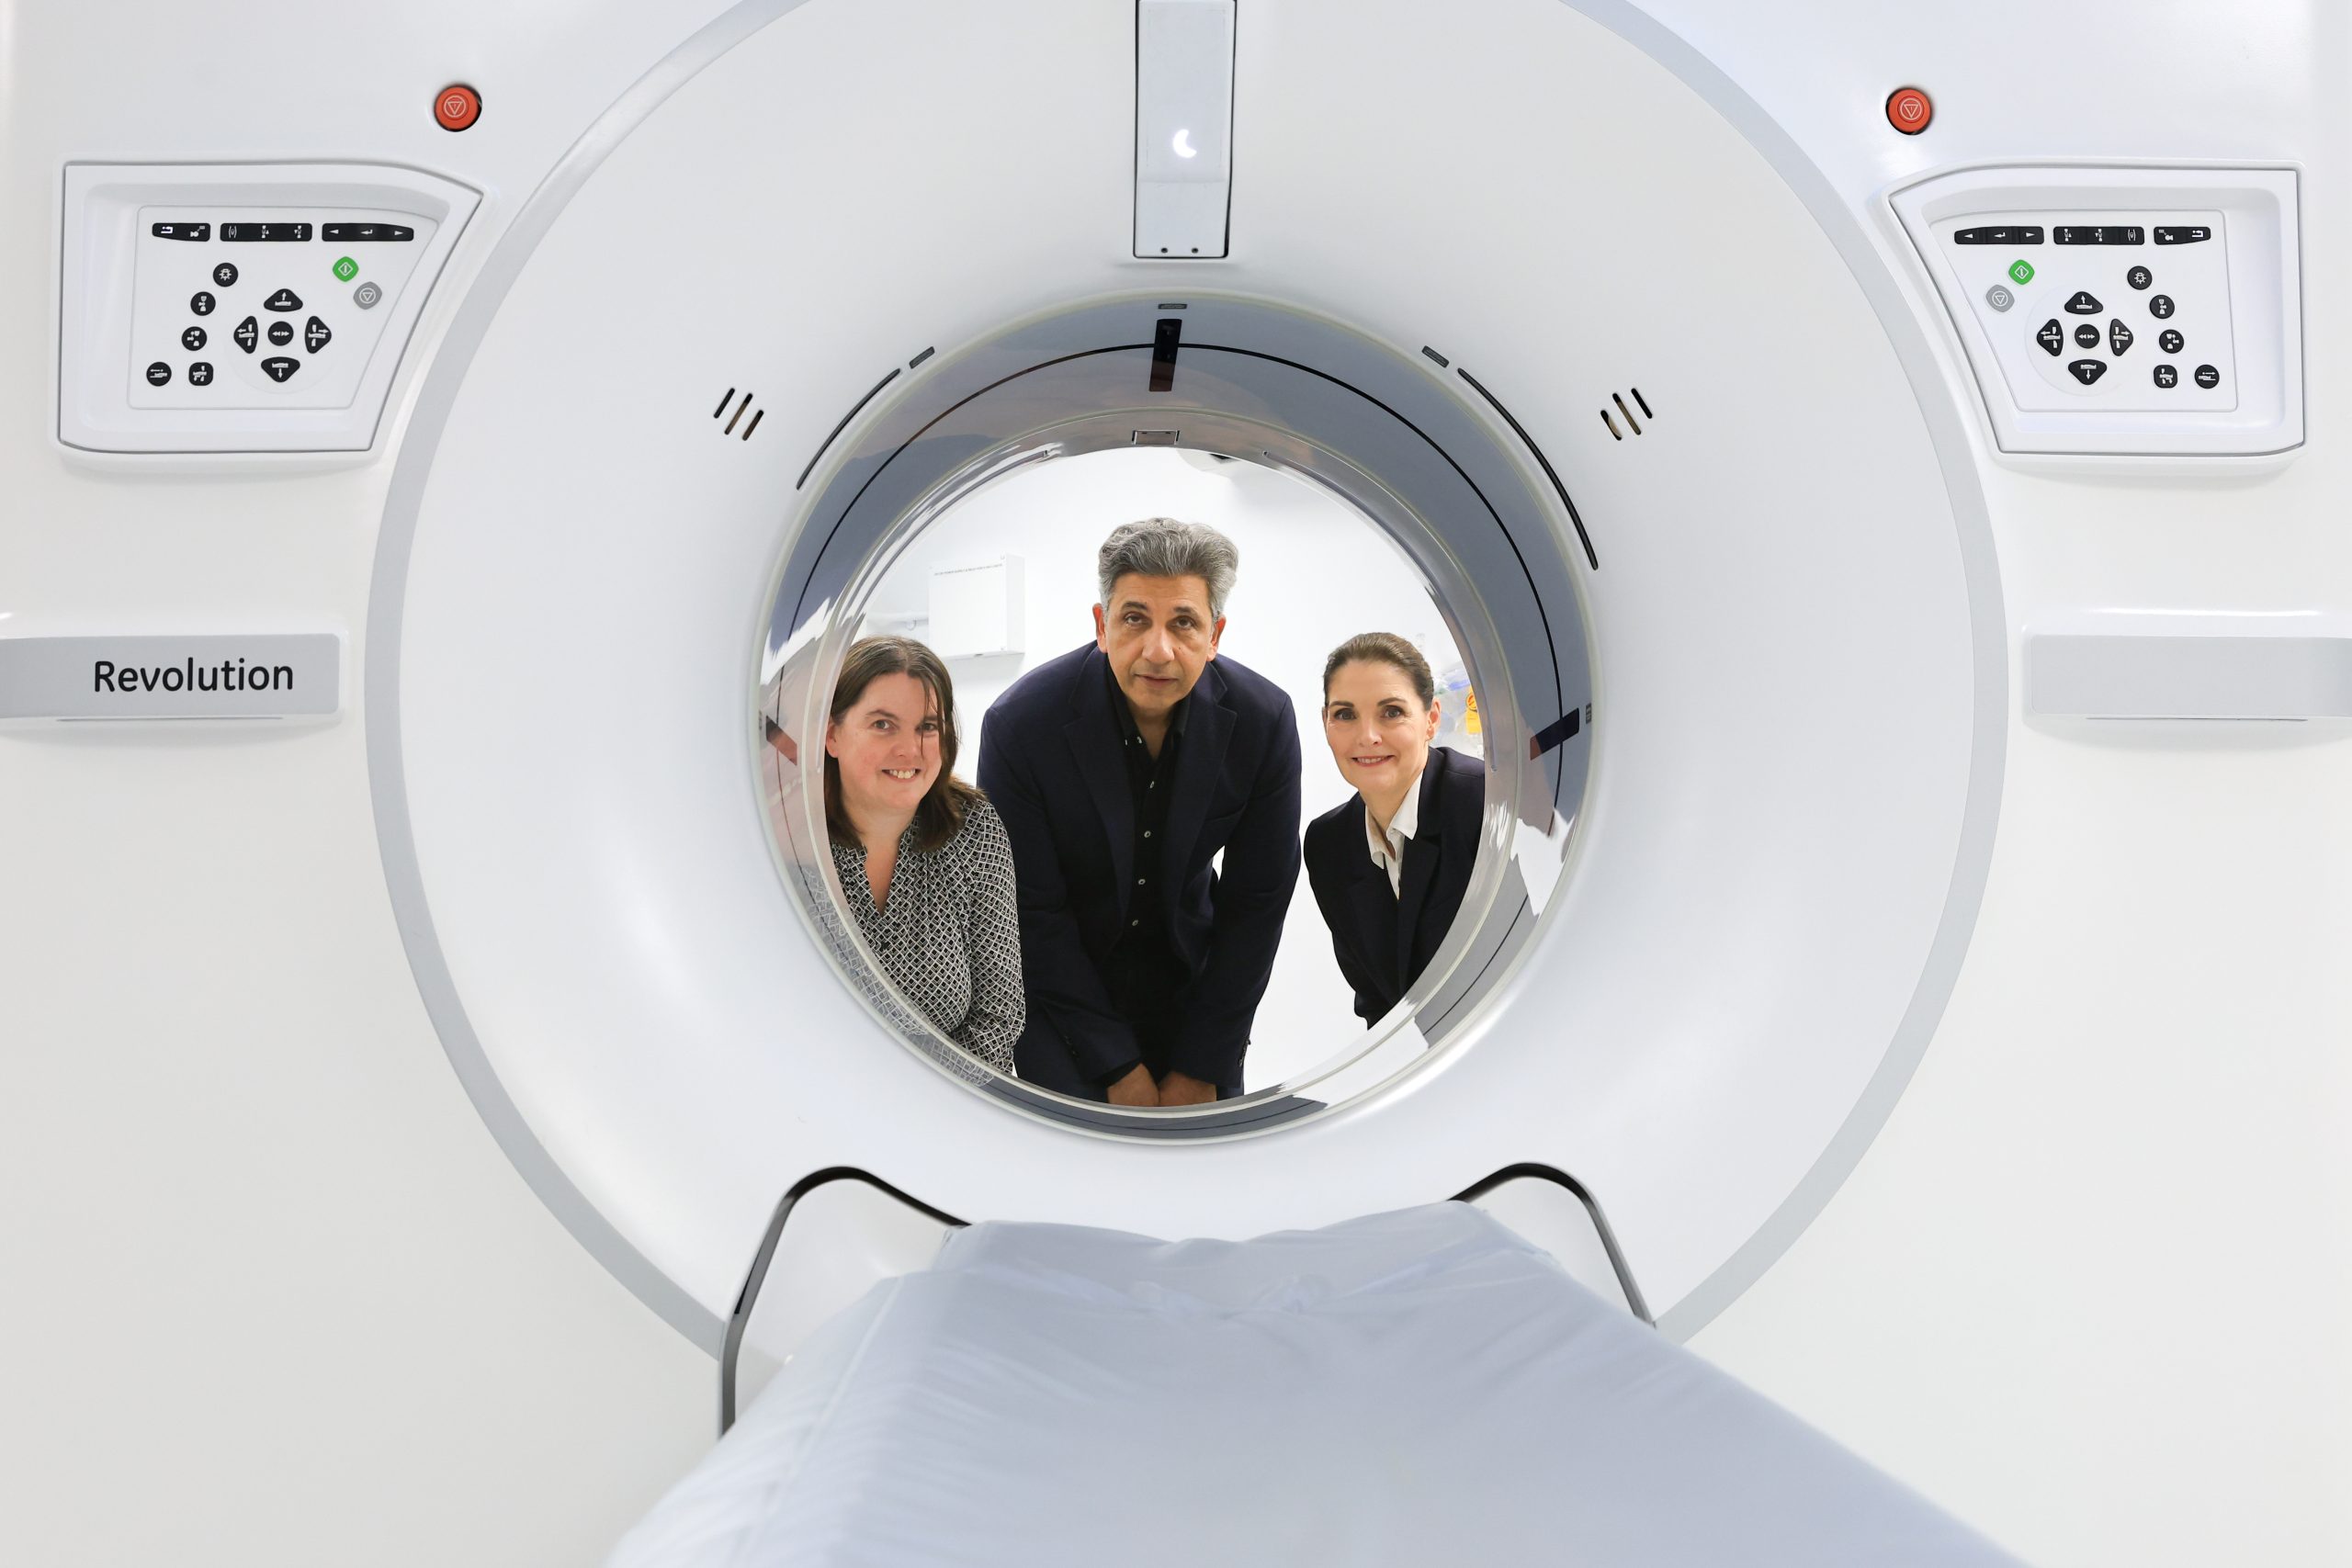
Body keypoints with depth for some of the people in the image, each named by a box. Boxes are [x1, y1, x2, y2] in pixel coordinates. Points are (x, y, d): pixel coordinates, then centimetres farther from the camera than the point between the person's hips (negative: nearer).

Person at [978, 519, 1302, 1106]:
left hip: (1191, 977, 3)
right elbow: (1033, 912, -17)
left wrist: (1203, 1066, -9)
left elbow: (1256, 903, -9)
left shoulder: (1264, 720, -17)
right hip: (1056, 985, -2)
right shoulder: (1018, 724, -24)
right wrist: (1116, 1067, -15)